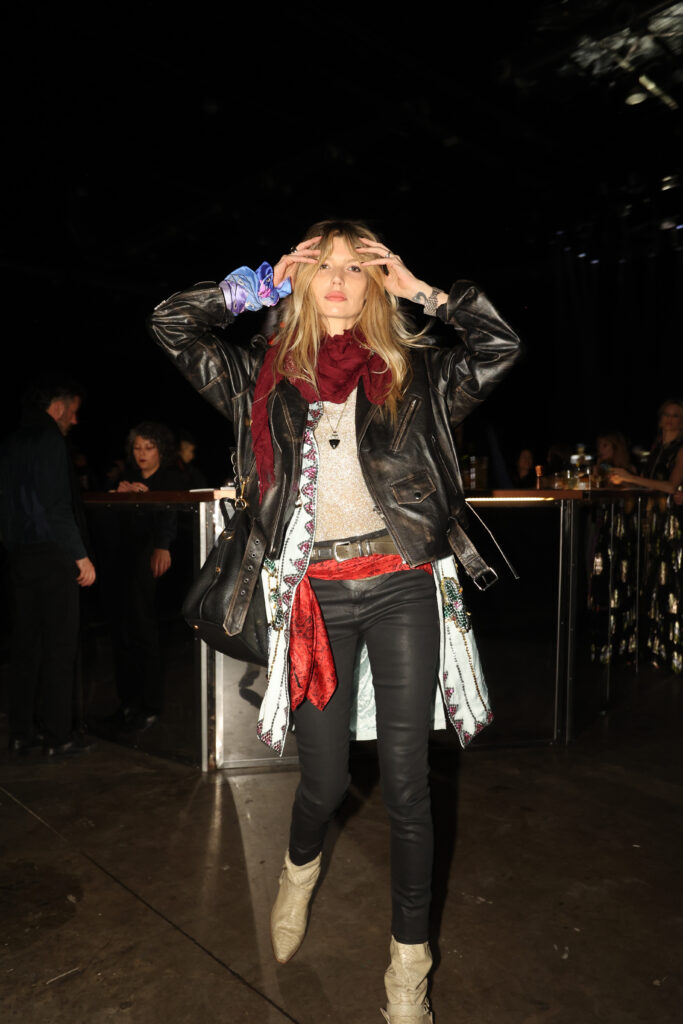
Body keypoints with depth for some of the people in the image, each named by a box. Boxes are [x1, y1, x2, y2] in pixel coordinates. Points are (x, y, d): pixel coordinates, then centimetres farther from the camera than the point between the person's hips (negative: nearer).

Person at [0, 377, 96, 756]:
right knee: (60, 645, -1)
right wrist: (80, 555, -16)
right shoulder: (49, 440, -11)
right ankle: (57, 736, 6)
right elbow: (54, 505, -19)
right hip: (52, 555, -9)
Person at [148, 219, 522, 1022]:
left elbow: (500, 345, -3)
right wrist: (263, 283, 6)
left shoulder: (415, 371, 8)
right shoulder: (266, 373, 9)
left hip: (402, 590, 0)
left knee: (405, 782, 5)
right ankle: (300, 868, 48)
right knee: (326, 780, 10)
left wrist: (419, 289, 3)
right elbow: (169, 324, 5)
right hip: (315, 595, 0)